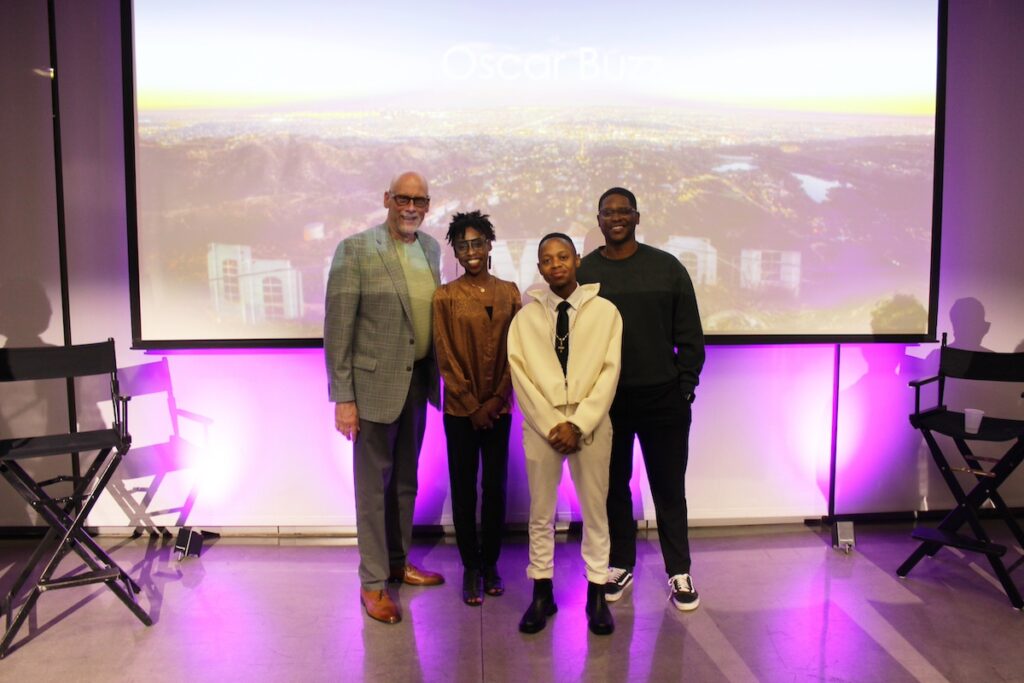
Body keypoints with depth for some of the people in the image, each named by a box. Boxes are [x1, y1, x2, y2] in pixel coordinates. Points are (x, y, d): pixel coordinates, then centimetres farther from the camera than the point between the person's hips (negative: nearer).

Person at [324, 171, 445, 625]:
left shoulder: (430, 248, 7)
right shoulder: (355, 250, -10)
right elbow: (337, 328, -12)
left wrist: (436, 377, 7)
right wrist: (342, 397, -14)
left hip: (417, 381, 6)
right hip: (374, 383, -6)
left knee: (406, 480, 18)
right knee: (373, 484, 6)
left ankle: (399, 562, 36)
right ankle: (373, 582, 20)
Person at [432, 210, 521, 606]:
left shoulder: (509, 292, 4)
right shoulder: (445, 296, -3)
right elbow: (445, 357, -5)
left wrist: (495, 400, -5)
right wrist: (472, 407, -8)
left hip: (498, 407, 2)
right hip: (460, 410, -2)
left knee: (495, 486, 8)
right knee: (463, 488, 5)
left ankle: (491, 563, 23)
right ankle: (470, 567, 17)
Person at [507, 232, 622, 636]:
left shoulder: (605, 311, 1)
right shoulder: (525, 317, 4)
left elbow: (609, 372, -5)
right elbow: (520, 376, -2)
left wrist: (578, 425, -13)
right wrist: (551, 426, -11)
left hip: (591, 425, -1)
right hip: (540, 425, 1)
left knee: (595, 510, 9)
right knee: (541, 512, 9)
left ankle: (596, 594, 23)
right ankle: (542, 593, 23)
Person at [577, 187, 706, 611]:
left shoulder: (667, 268, 2)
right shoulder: (582, 272, 2)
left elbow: (690, 336, 4)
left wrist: (685, 386, 0)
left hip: (662, 398, 0)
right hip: (605, 400, 1)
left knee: (669, 488, 7)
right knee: (614, 486, 13)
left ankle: (679, 571, 22)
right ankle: (620, 565, 29)